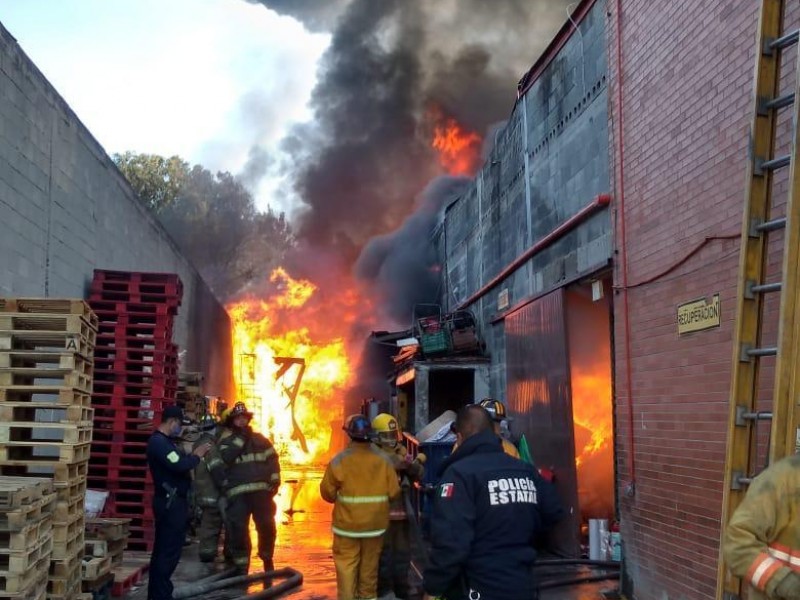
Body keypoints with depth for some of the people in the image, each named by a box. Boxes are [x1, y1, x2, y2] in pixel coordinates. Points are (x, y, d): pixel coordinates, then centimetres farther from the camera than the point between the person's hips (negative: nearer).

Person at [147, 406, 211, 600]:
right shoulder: (159, 442, -18)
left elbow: (176, 464, 16)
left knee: (163, 549, 15)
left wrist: (191, 455, 2)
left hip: (171, 502, 11)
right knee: (169, 551, -7)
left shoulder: (163, 441, 17)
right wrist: (196, 455, -11)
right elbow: (179, 466, -27)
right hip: (171, 502, -11)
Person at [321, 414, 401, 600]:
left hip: (348, 524, -3)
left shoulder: (339, 461, -14)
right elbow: (393, 492, -4)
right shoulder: (383, 460, -7)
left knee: (346, 564, 5)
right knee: (370, 564, 17)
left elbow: (327, 492, -8)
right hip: (375, 523, 3)